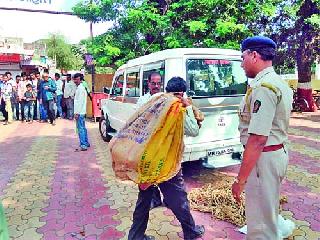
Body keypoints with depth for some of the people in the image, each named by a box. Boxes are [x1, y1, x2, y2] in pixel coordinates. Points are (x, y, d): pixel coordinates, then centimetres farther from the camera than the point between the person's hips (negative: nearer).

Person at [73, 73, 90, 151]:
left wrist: (77, 113, -21)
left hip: (80, 112, -10)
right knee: (83, 128, 16)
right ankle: (86, 143, 25)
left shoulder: (80, 88, -15)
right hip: (81, 112, 10)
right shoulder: (80, 87, 16)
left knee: (80, 129, -8)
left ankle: (83, 146, -5)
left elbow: (80, 101, -20)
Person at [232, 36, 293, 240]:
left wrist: (240, 179, -23)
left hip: (263, 157, -10)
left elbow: (258, 139, -28)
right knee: (269, 211, 28)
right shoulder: (280, 83, 12)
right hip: (279, 152, 11)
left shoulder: (262, 87, -21)